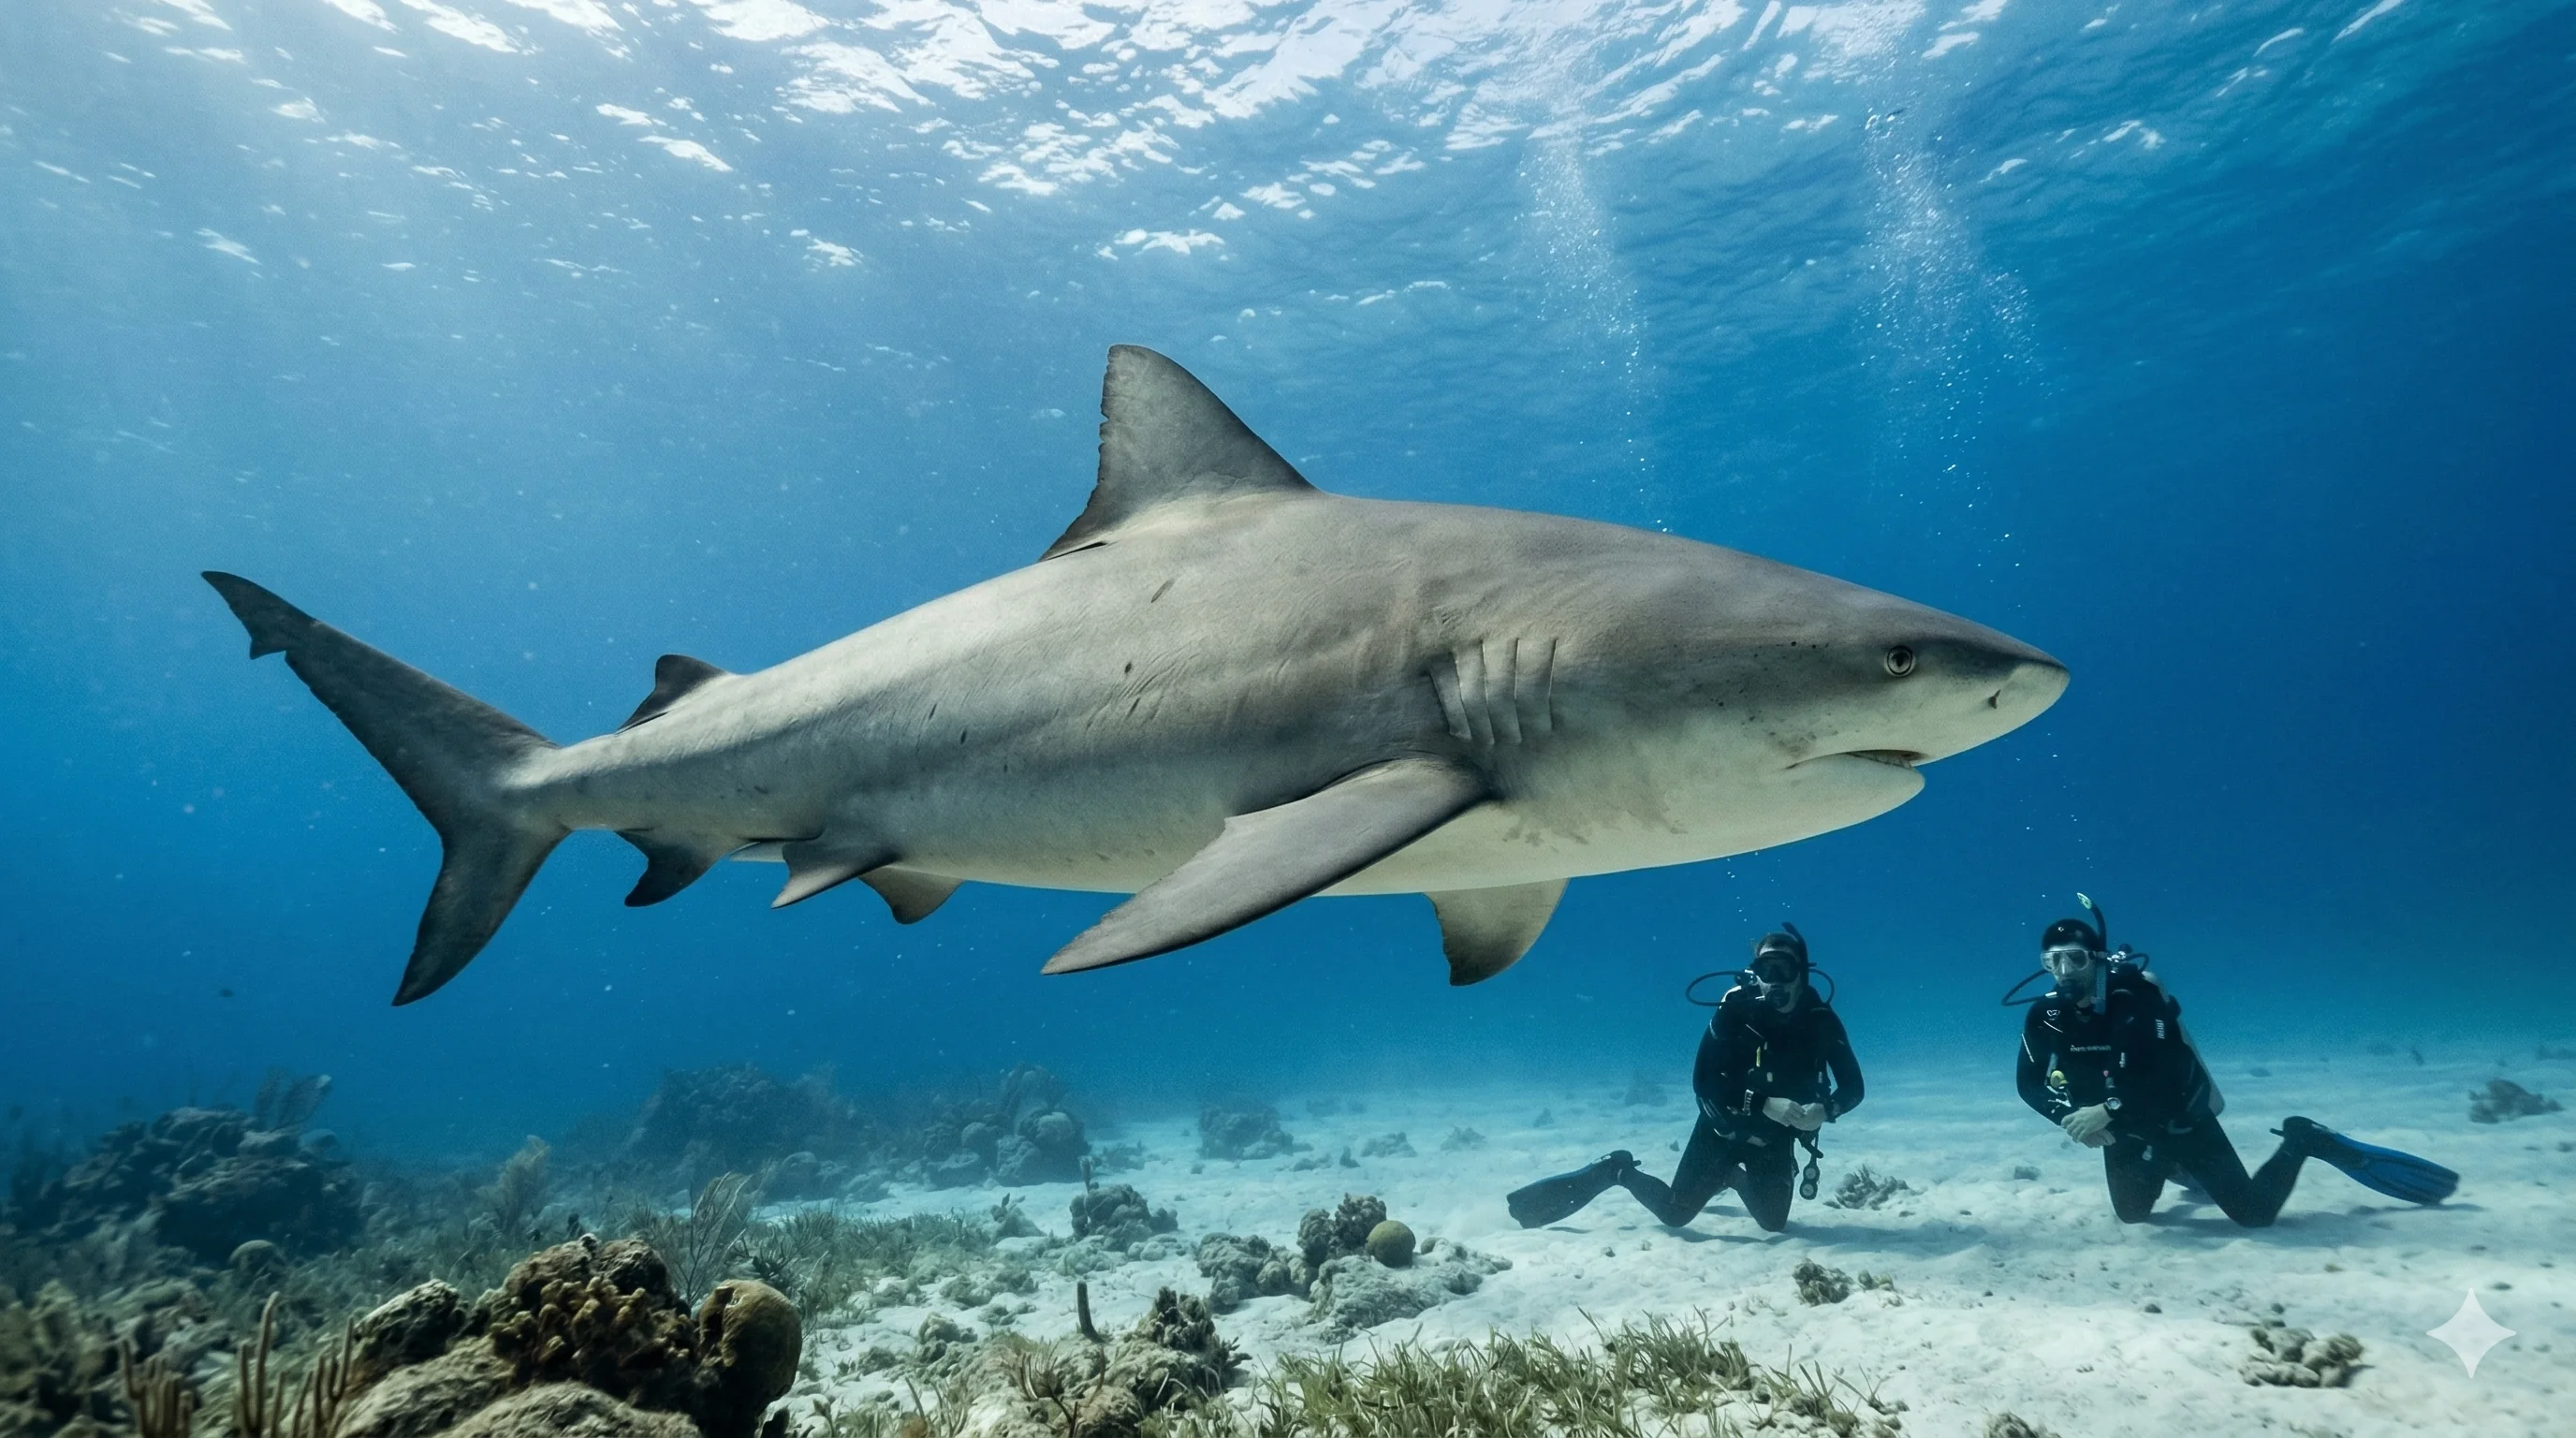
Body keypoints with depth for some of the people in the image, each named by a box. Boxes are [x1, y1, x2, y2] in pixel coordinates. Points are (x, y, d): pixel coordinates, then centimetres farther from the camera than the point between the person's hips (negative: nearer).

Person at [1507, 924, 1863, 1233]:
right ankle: (1616, 1170, 24)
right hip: (1724, 1127, -3)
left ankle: (1732, 1177, 40)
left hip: (1775, 1138, 3)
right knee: (1674, 1213, -3)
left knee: (1773, 1222, 10)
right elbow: (1704, 1082, -25)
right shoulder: (1736, 1009, -23)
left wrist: (1825, 1111, -32)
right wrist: (1766, 1104, -36)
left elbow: (1852, 1087, -10)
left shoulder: (1820, 1020, -15)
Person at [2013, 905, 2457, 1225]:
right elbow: (2029, 1084, -9)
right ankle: (2173, 1168, 45)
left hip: (2180, 1118, -5)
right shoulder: (2045, 1016, -16)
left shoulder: (2136, 996, -30)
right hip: (2125, 1129, 5)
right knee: (2132, 1215, 18)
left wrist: (2107, 1110, -40)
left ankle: (2304, 1142, 22)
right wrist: (2074, 1118, -24)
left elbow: (2166, 1074, -36)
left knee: (2255, 1213, 0)